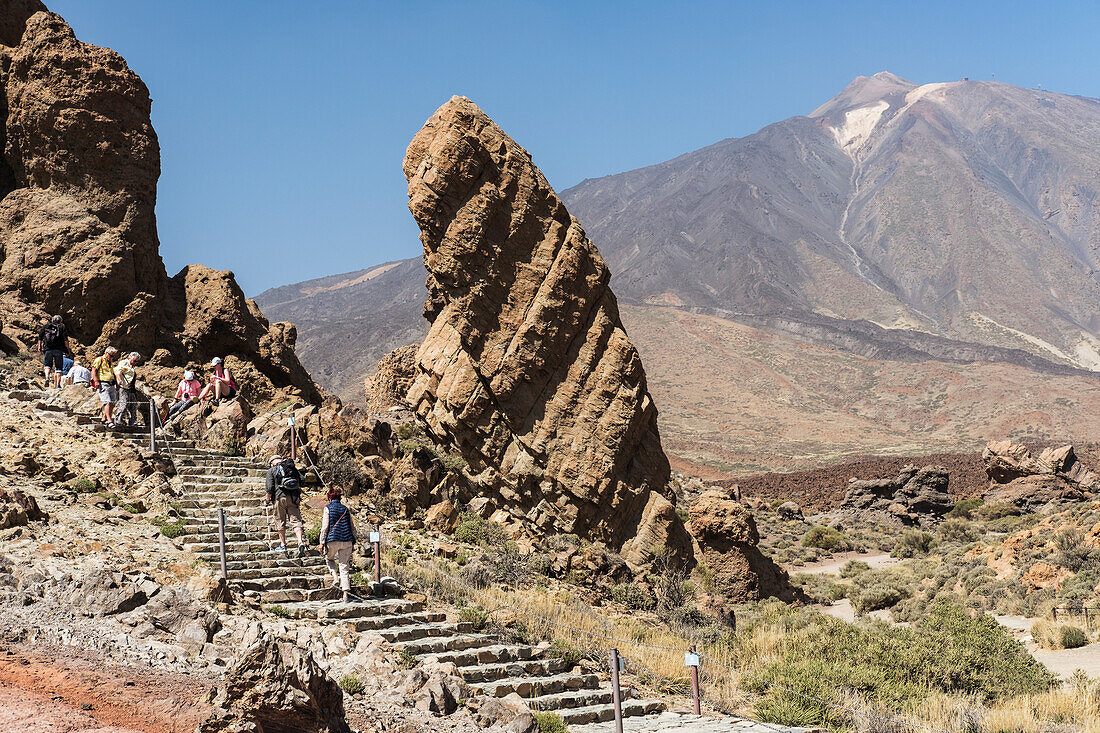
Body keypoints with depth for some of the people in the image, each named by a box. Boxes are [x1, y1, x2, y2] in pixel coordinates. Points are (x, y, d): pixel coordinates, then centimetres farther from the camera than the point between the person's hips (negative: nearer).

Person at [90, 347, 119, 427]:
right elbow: (93, 371, -6)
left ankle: (104, 419, 16)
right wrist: (96, 381, -18)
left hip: (111, 385, 8)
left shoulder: (111, 363, 24)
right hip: (103, 384, -8)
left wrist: (116, 384, 21)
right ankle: (109, 421, -22)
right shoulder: (99, 360, 1)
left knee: (113, 403, 4)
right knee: (108, 402, -18)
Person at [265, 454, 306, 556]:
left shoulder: (272, 470, 6)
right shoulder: (293, 468, 17)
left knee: (280, 522, 11)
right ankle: (301, 542, -21)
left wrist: (268, 500, 9)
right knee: (296, 521, -3)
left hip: (280, 497, -2)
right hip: (294, 497, 3)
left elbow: (270, 488, -3)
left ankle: (283, 545, 17)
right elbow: (301, 481, 13)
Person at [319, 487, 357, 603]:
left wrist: (322, 542, -5)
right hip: (346, 541, 3)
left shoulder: (328, 508, -1)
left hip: (332, 541, -3)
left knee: (329, 558, 27)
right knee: (344, 566, 4)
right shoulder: (346, 509, 12)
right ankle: (346, 593, -4)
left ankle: (335, 577, 3)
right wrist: (353, 542, 23)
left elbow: (325, 526, -7)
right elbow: (352, 527, 14)